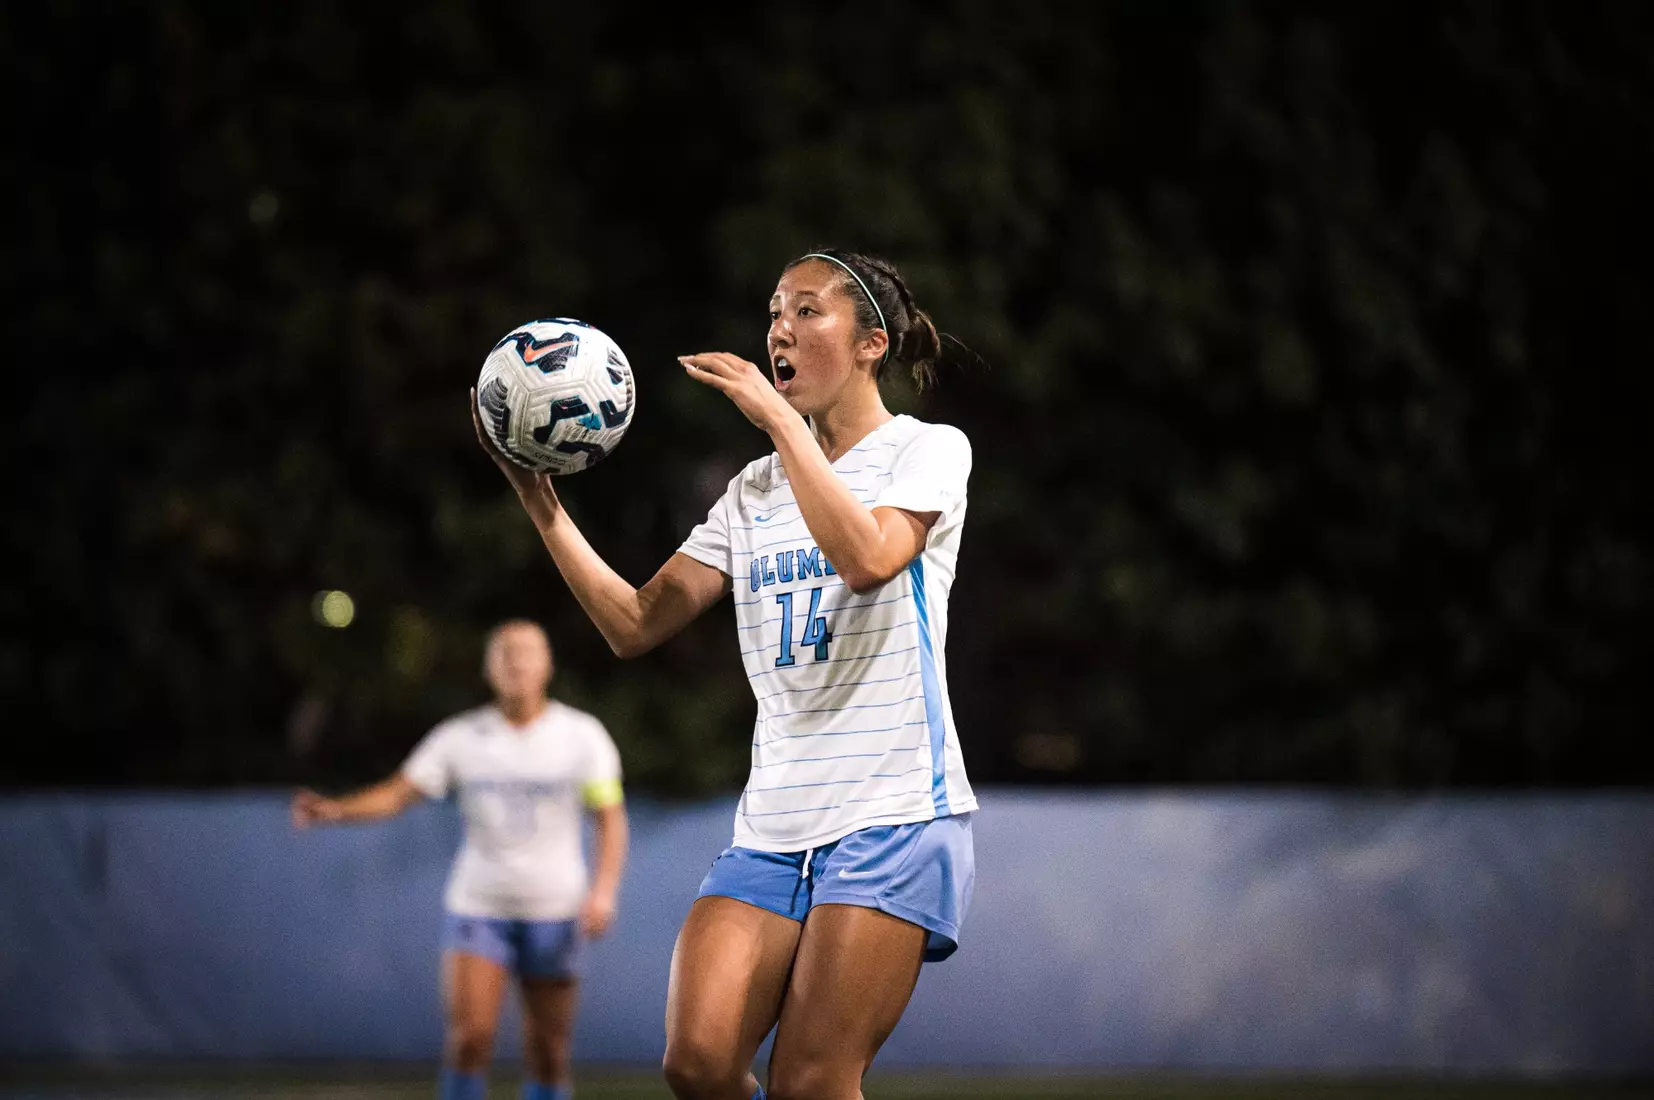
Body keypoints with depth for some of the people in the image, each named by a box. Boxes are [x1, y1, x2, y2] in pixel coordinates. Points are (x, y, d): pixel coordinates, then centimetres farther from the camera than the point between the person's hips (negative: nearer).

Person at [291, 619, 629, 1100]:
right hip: (478, 907, 0)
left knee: (548, 1051, 4)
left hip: (555, 911, 0)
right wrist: (335, 809, -26)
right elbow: (397, 793, -7)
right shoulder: (459, 737, -2)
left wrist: (604, 889, -17)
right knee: (469, 1036, -14)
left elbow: (610, 817, -3)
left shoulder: (582, 735, -2)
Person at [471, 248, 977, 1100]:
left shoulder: (928, 451, 1)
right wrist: (537, 497, 4)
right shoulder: (755, 490, 18)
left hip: (893, 815, -5)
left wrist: (782, 418, -17)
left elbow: (868, 557, -21)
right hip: (773, 827, 5)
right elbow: (635, 625, 11)